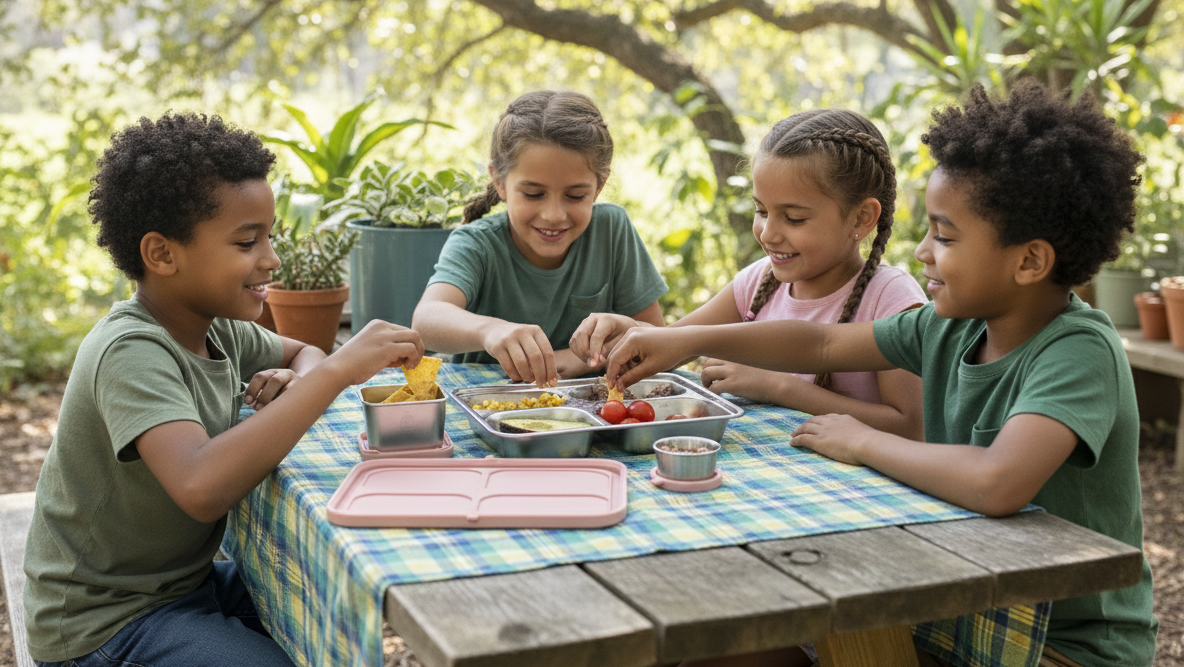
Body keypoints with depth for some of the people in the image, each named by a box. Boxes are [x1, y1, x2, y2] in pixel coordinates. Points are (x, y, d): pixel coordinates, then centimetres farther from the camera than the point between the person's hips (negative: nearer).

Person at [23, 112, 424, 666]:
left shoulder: (214, 326, 1)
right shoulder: (130, 353, -26)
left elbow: (301, 351, 20)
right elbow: (202, 488, -43)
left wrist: (297, 379, -6)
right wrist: (337, 370, -39)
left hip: (189, 577, 9)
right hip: (109, 619, -9)